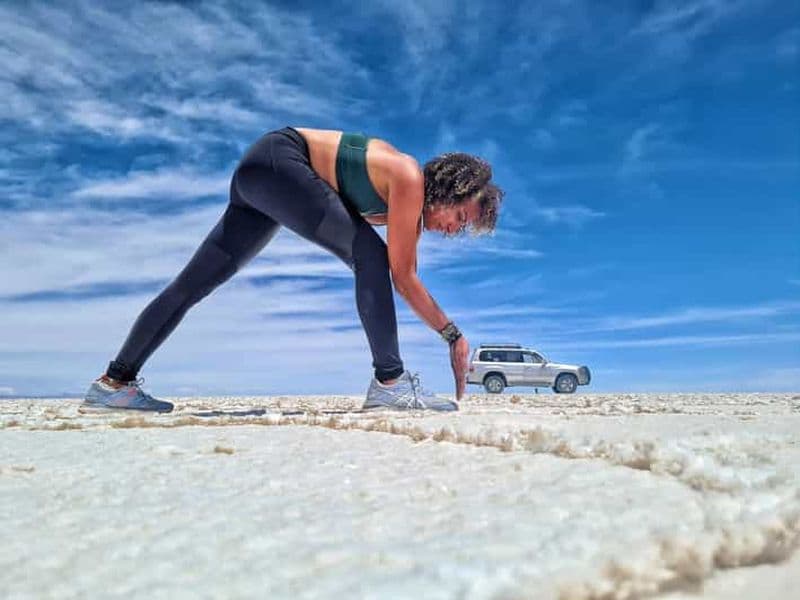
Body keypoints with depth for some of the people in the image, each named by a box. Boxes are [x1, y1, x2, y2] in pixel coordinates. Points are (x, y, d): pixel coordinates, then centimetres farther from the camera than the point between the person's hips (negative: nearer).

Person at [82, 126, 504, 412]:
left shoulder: (412, 201, 10)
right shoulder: (410, 180, -15)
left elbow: (404, 275, 9)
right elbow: (402, 278, -16)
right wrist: (452, 333, -10)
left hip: (258, 173, 10)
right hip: (277, 161, -10)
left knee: (193, 284, 9)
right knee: (370, 255, -18)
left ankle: (114, 381, 17)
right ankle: (389, 381, -19)